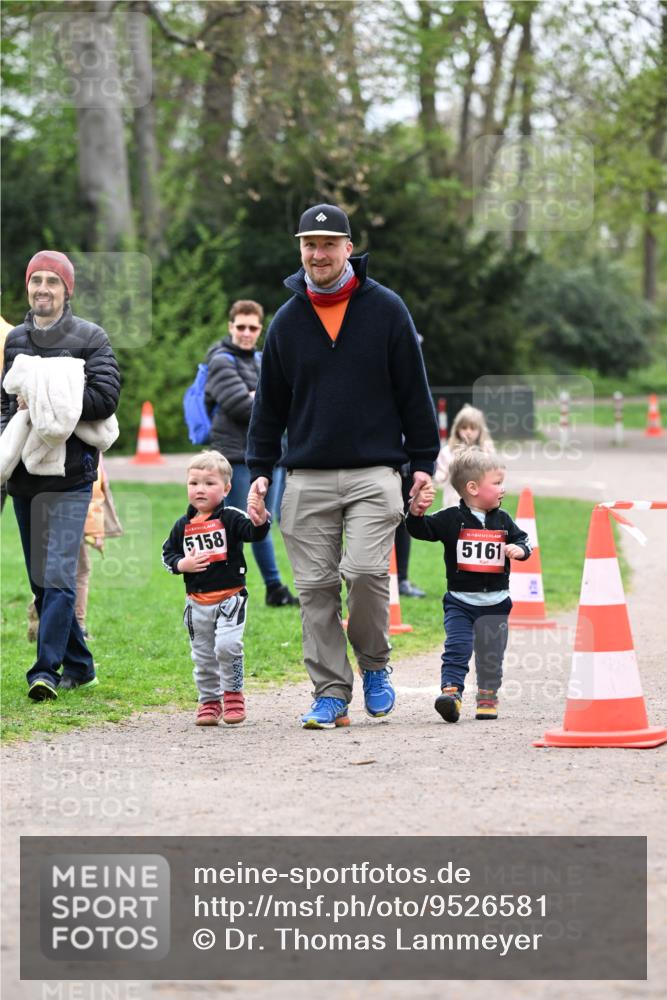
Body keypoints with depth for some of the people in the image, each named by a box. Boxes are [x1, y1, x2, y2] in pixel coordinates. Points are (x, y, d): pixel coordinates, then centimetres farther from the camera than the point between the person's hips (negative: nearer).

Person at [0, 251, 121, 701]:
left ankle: (48, 669, -16)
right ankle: (78, 665, 21)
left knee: (58, 574, -13)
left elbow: (105, 398, -11)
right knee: (40, 579, 9)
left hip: (69, 474, -6)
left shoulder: (90, 337, -1)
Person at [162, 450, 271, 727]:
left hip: (230, 597, -4)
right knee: (203, 655, 10)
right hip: (197, 602, 4)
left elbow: (254, 533, -20)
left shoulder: (231, 518, -6)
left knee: (227, 645, -19)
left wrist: (260, 519, -43)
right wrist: (183, 564, -8)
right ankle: (209, 700, 25)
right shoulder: (183, 526, 5)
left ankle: (233, 693, 1)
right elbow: (168, 554, 13)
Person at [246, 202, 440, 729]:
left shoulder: (386, 309, 3)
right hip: (308, 478, 3)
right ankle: (331, 693, 6)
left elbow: (414, 389, 6)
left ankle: (374, 664, 7)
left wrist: (423, 461, 3)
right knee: (316, 586, -1)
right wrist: (260, 469, 10)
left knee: (366, 571, -17)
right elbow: (269, 403, 16)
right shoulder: (288, 321, 10)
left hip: (374, 473, -3)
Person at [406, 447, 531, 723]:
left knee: (491, 654, 8)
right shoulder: (452, 519, -7)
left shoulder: (503, 521, 5)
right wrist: (416, 512, -30)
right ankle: (451, 691, -19)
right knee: (457, 648, -13)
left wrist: (520, 549, -9)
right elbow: (422, 530, -11)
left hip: (495, 602, 3)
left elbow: (521, 540, 13)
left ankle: (488, 696, 21)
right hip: (460, 600, -3)